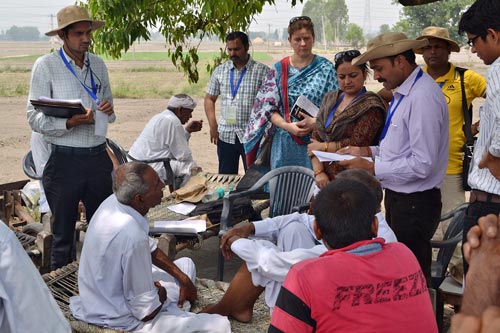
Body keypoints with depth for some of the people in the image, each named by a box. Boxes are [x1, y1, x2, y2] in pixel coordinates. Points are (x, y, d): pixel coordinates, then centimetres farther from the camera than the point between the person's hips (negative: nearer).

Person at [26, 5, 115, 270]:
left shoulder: (98, 64, 10)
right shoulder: (45, 65, -5)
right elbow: (35, 117, -10)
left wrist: (109, 110, -3)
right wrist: (69, 123, -26)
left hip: (99, 156, 5)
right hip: (65, 160, -4)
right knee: (63, 235, 7)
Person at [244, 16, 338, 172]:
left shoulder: (325, 68, 3)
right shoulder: (279, 69, 6)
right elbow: (268, 106, 3)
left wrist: (315, 122, -16)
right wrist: (287, 126, -12)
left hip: (315, 140, -1)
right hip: (284, 145, 1)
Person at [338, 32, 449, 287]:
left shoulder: (423, 98, -22)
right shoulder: (404, 92, 8)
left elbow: (422, 163, -25)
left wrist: (371, 168, -20)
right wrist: (367, 151, 6)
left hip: (414, 204, -10)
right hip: (397, 197, 10)